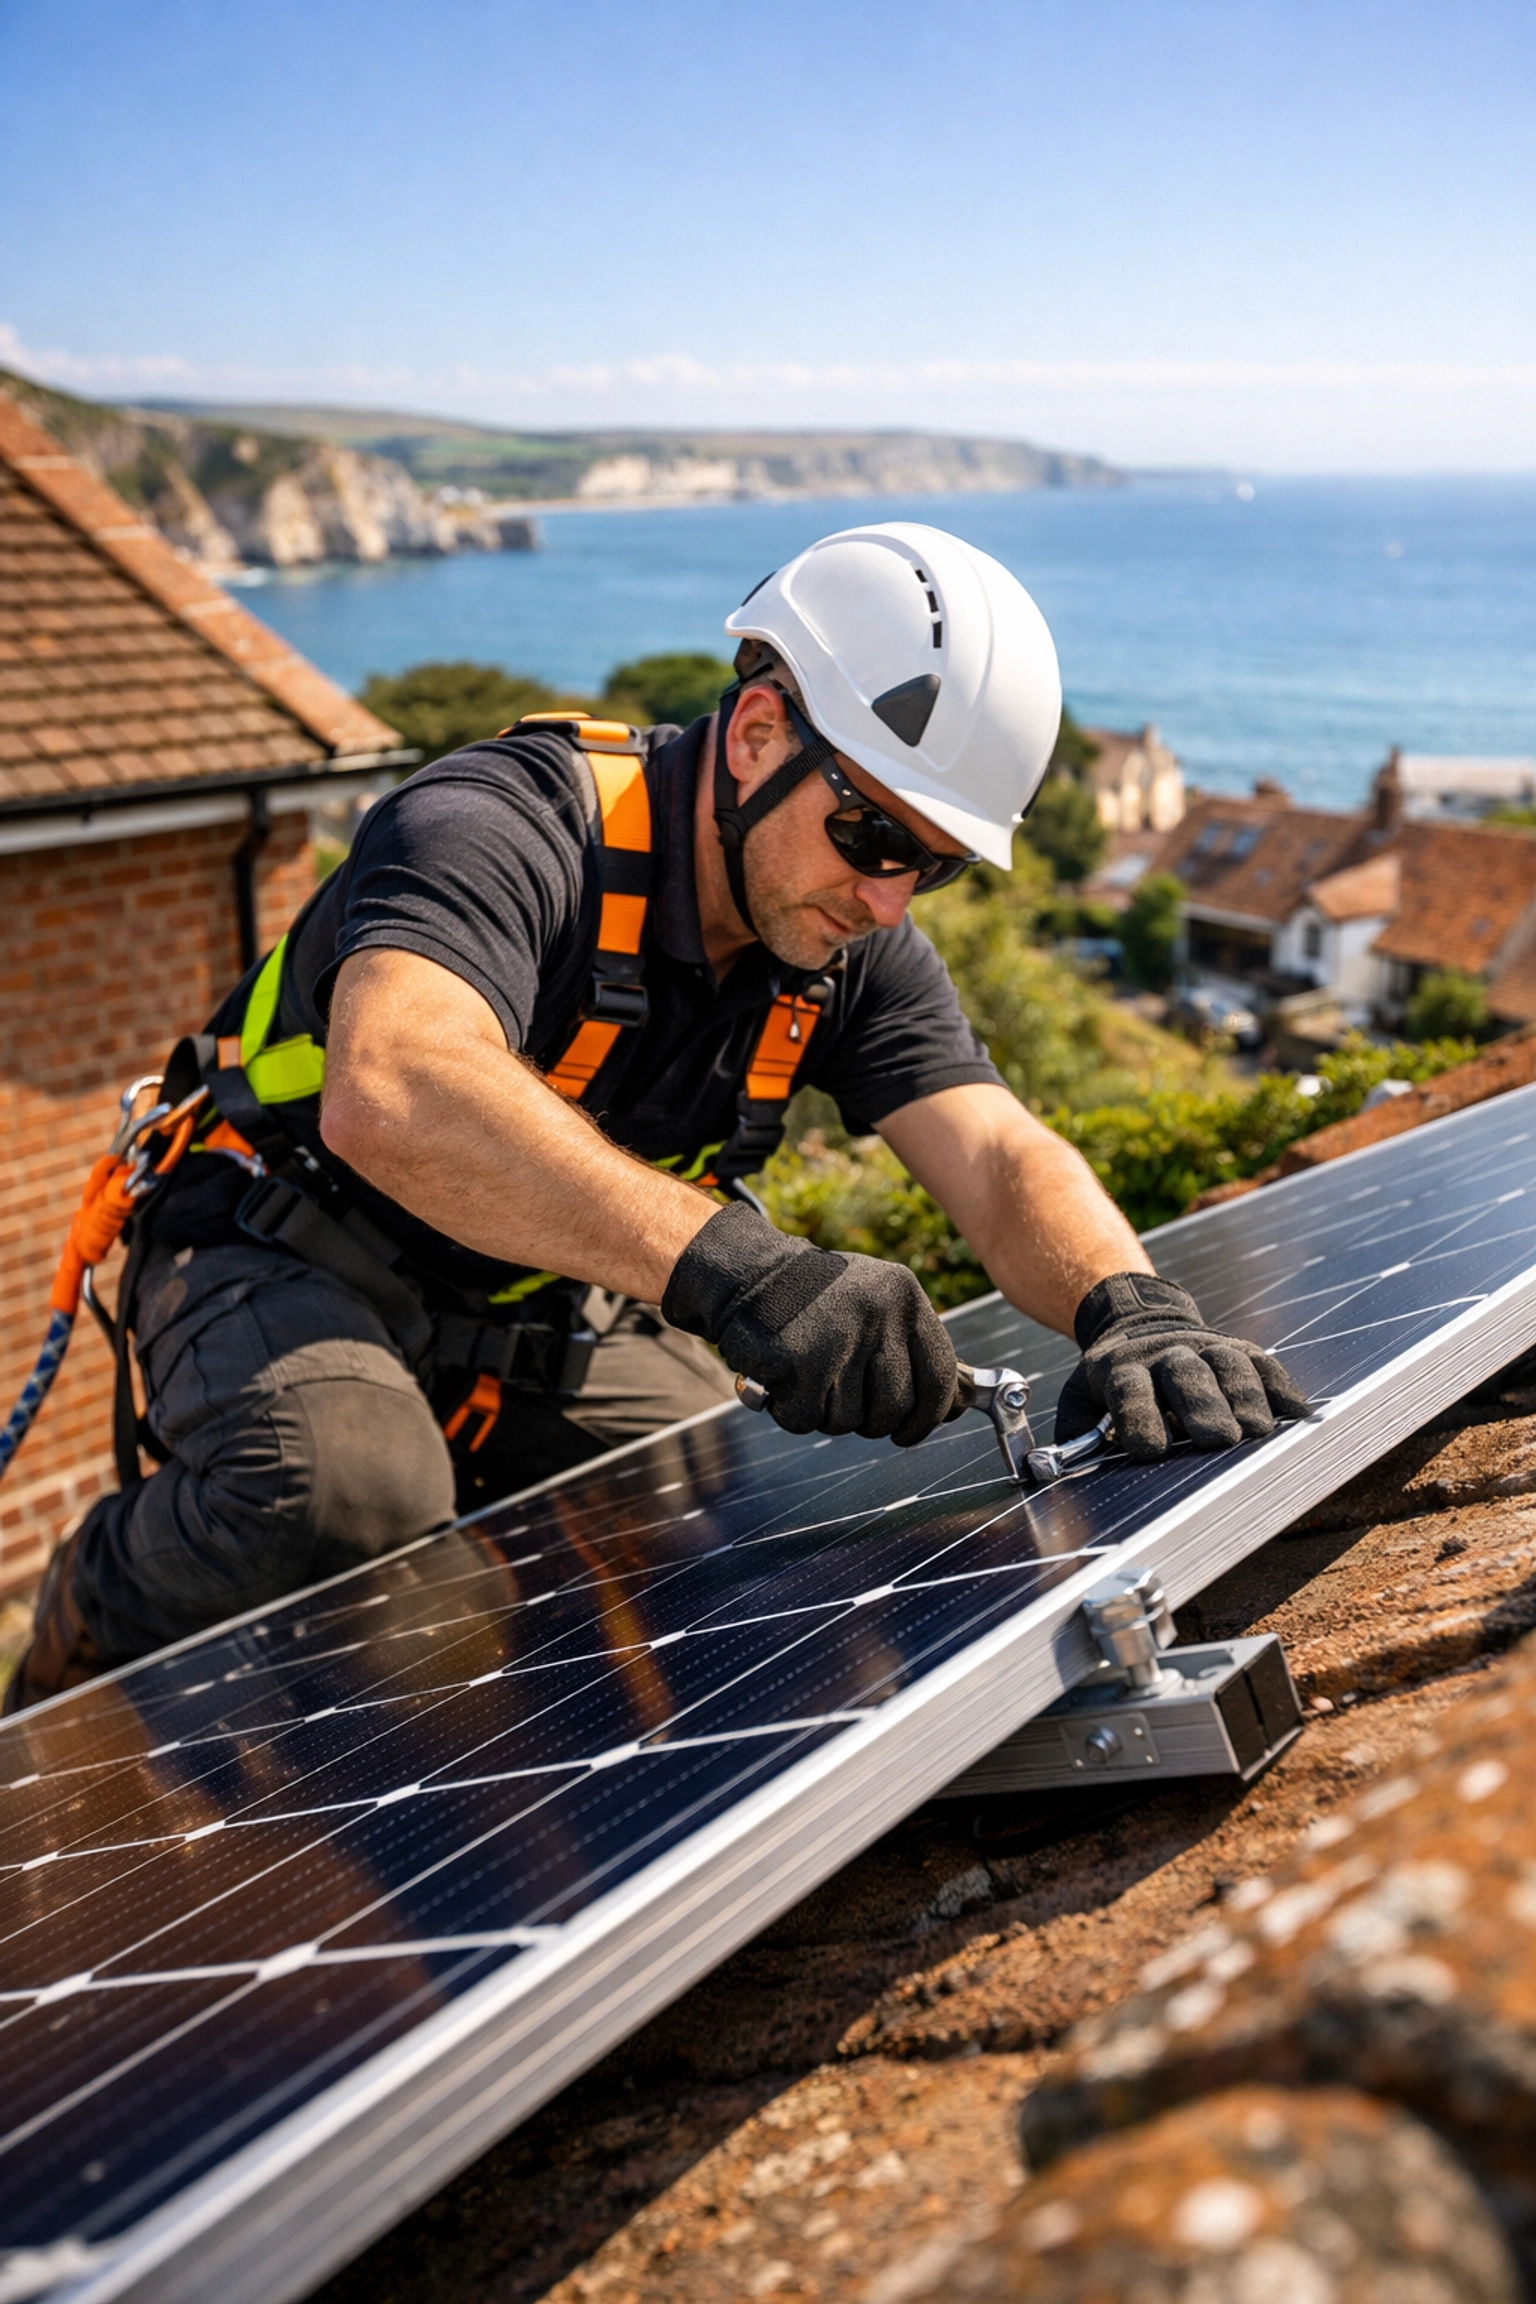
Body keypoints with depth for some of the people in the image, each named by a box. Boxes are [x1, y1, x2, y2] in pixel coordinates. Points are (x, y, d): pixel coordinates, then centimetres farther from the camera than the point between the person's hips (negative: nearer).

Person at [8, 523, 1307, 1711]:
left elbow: (997, 1154, -15)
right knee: (345, 1491, -37)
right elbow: (390, 1095, -49)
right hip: (293, 1271, -6)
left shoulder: (855, 953, -7)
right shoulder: (501, 829, -30)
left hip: (555, 1318, 7)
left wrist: (1129, 1303, -38)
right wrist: (730, 1265, -60)